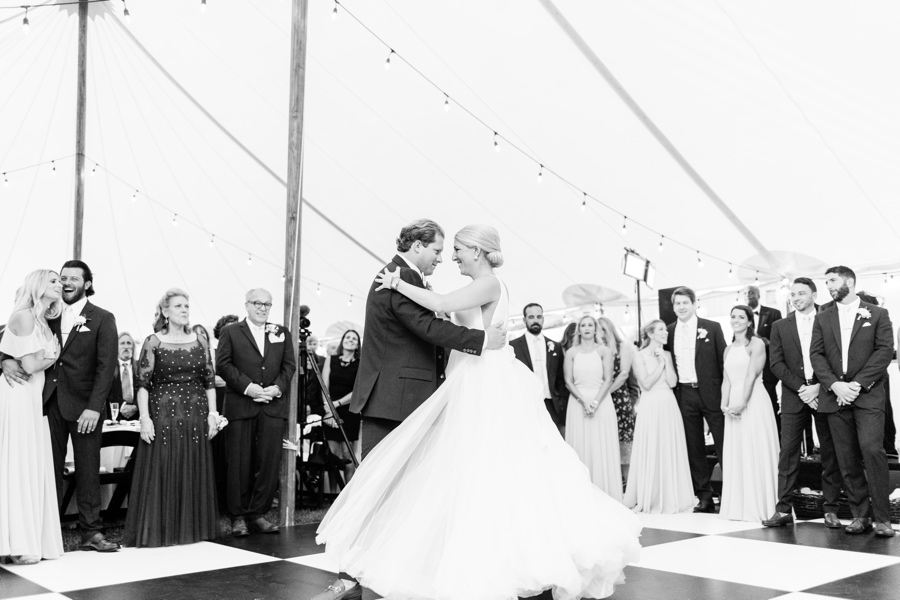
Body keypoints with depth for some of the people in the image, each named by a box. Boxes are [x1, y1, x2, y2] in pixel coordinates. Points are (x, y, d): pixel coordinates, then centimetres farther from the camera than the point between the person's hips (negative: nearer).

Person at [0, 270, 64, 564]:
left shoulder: (42, 320, 18)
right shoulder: (24, 316, -9)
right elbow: (30, 365, -13)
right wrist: (53, 356, 2)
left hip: (32, 399, 9)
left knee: (34, 468, 8)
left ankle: (32, 538, 13)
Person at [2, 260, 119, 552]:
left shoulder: (102, 319, 2)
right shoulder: (48, 315, 12)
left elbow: (106, 366, -4)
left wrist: (94, 408, -13)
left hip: (84, 406, -3)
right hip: (49, 402, 3)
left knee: (87, 470, 2)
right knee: (49, 469, 2)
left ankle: (91, 532, 6)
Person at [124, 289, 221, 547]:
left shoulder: (200, 342, 9)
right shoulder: (153, 343, -1)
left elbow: (210, 381, 10)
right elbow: (142, 383, -4)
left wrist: (213, 413, 2)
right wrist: (144, 417, -12)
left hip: (196, 414, 3)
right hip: (163, 415, -3)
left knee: (195, 474, 7)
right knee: (161, 473, -1)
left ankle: (193, 528, 18)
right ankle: (158, 531, 8)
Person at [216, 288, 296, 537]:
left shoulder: (282, 333, 16)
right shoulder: (231, 332, 7)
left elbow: (290, 365, 11)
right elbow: (222, 365, -2)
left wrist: (278, 387, -6)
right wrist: (247, 386, -12)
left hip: (273, 405, 3)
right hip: (240, 406, -2)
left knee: (269, 461, 1)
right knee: (240, 462, 0)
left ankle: (258, 513, 11)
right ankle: (238, 516, 9)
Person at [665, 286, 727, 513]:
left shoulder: (712, 328, 0)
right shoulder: (669, 332, 8)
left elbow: (723, 360, -1)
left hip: (711, 393, -3)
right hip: (684, 395, 3)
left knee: (723, 445, -1)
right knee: (694, 448, 7)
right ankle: (704, 496, 14)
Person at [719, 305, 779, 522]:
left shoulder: (756, 344, -4)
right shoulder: (729, 349, 16)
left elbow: (751, 376, -11)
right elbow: (727, 380, 11)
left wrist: (741, 404, -17)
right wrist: (724, 405, -3)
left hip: (754, 403, -6)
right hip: (733, 405, 6)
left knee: (756, 453, -3)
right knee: (736, 455, 7)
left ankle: (759, 506, 4)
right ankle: (739, 507, 13)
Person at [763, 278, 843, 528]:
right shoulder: (780, 327, 10)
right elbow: (776, 363, 3)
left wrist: (819, 387, -12)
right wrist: (801, 388, -9)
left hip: (825, 393, -1)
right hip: (794, 395, 1)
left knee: (829, 451, 2)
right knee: (788, 451, -2)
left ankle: (830, 508, 9)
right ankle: (783, 509, -1)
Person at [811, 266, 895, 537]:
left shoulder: (877, 314, 7)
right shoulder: (822, 318, 14)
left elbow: (885, 350, -3)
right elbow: (816, 355, 6)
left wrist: (858, 383, -13)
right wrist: (835, 385, -10)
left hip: (868, 395, -3)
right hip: (834, 396, 3)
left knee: (872, 449, -16)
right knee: (847, 459, 2)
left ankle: (882, 517, -8)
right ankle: (860, 515, 10)